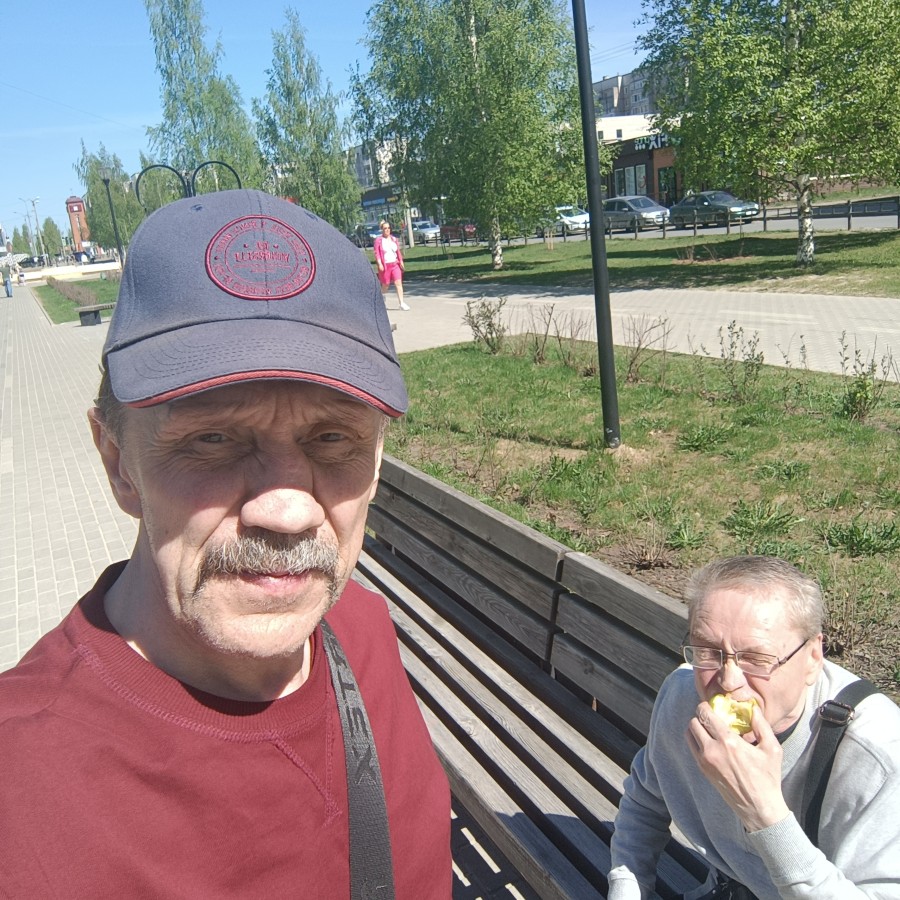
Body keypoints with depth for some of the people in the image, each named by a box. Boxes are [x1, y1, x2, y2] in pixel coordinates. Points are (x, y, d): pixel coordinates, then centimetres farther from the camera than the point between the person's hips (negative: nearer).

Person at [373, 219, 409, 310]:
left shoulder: (394, 239, 10)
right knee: (385, 285, 8)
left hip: (395, 264, 3)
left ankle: (402, 303, -12)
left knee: (398, 283, -9)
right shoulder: (378, 240, -4)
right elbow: (376, 253, -7)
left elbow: (398, 251, 14)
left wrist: (401, 261, 8)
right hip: (385, 265, -3)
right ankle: (383, 301, 35)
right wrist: (379, 264, -16)